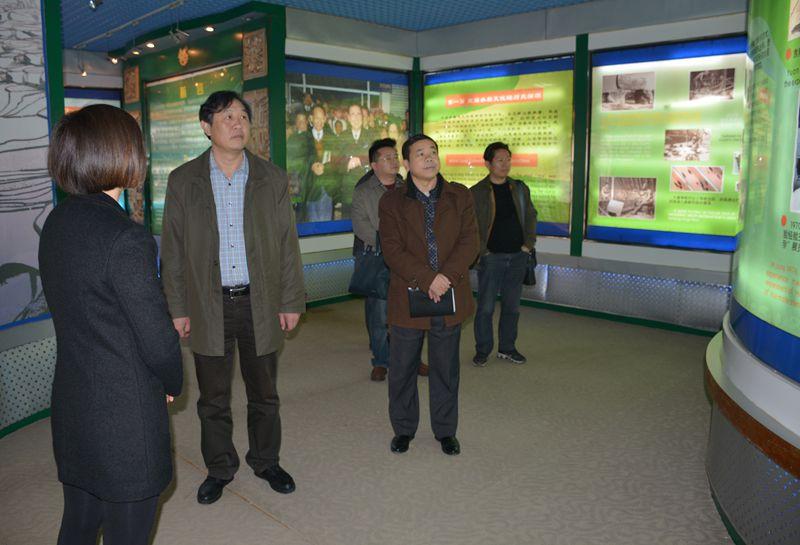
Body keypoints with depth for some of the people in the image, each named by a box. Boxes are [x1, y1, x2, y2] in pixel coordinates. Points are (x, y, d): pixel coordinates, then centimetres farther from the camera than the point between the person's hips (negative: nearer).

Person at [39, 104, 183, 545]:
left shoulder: (57, 223, 2)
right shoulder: (126, 239, -23)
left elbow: (74, 313, 6)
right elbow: (157, 335, -20)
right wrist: (172, 384, 0)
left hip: (71, 406, 8)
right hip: (125, 416, -8)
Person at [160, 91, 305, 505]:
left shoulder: (272, 179, 1)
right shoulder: (183, 180, 0)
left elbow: (287, 243, 2)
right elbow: (172, 249, 2)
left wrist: (292, 301, -1)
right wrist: (177, 308, -1)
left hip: (260, 303, 1)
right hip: (209, 304, 0)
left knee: (264, 394, 14)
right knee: (213, 399, 12)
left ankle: (266, 461, 34)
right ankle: (219, 468, 32)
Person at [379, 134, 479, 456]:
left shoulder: (460, 197, 6)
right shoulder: (391, 202, 1)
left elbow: (470, 242, -3)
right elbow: (392, 250, -9)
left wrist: (447, 277, -18)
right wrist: (427, 280, -20)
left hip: (450, 297, 1)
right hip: (408, 298, -1)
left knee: (446, 370, 13)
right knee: (402, 369, 10)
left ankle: (445, 431, 30)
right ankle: (403, 429, 29)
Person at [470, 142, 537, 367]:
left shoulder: (520, 188, 9)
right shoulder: (476, 193, -4)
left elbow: (531, 216, 15)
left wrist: (529, 244, 4)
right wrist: (480, 251, -10)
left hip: (518, 256, 4)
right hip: (491, 257, -4)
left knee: (512, 306, 11)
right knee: (486, 307, 0)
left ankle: (507, 348, 24)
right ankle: (482, 350, 14)